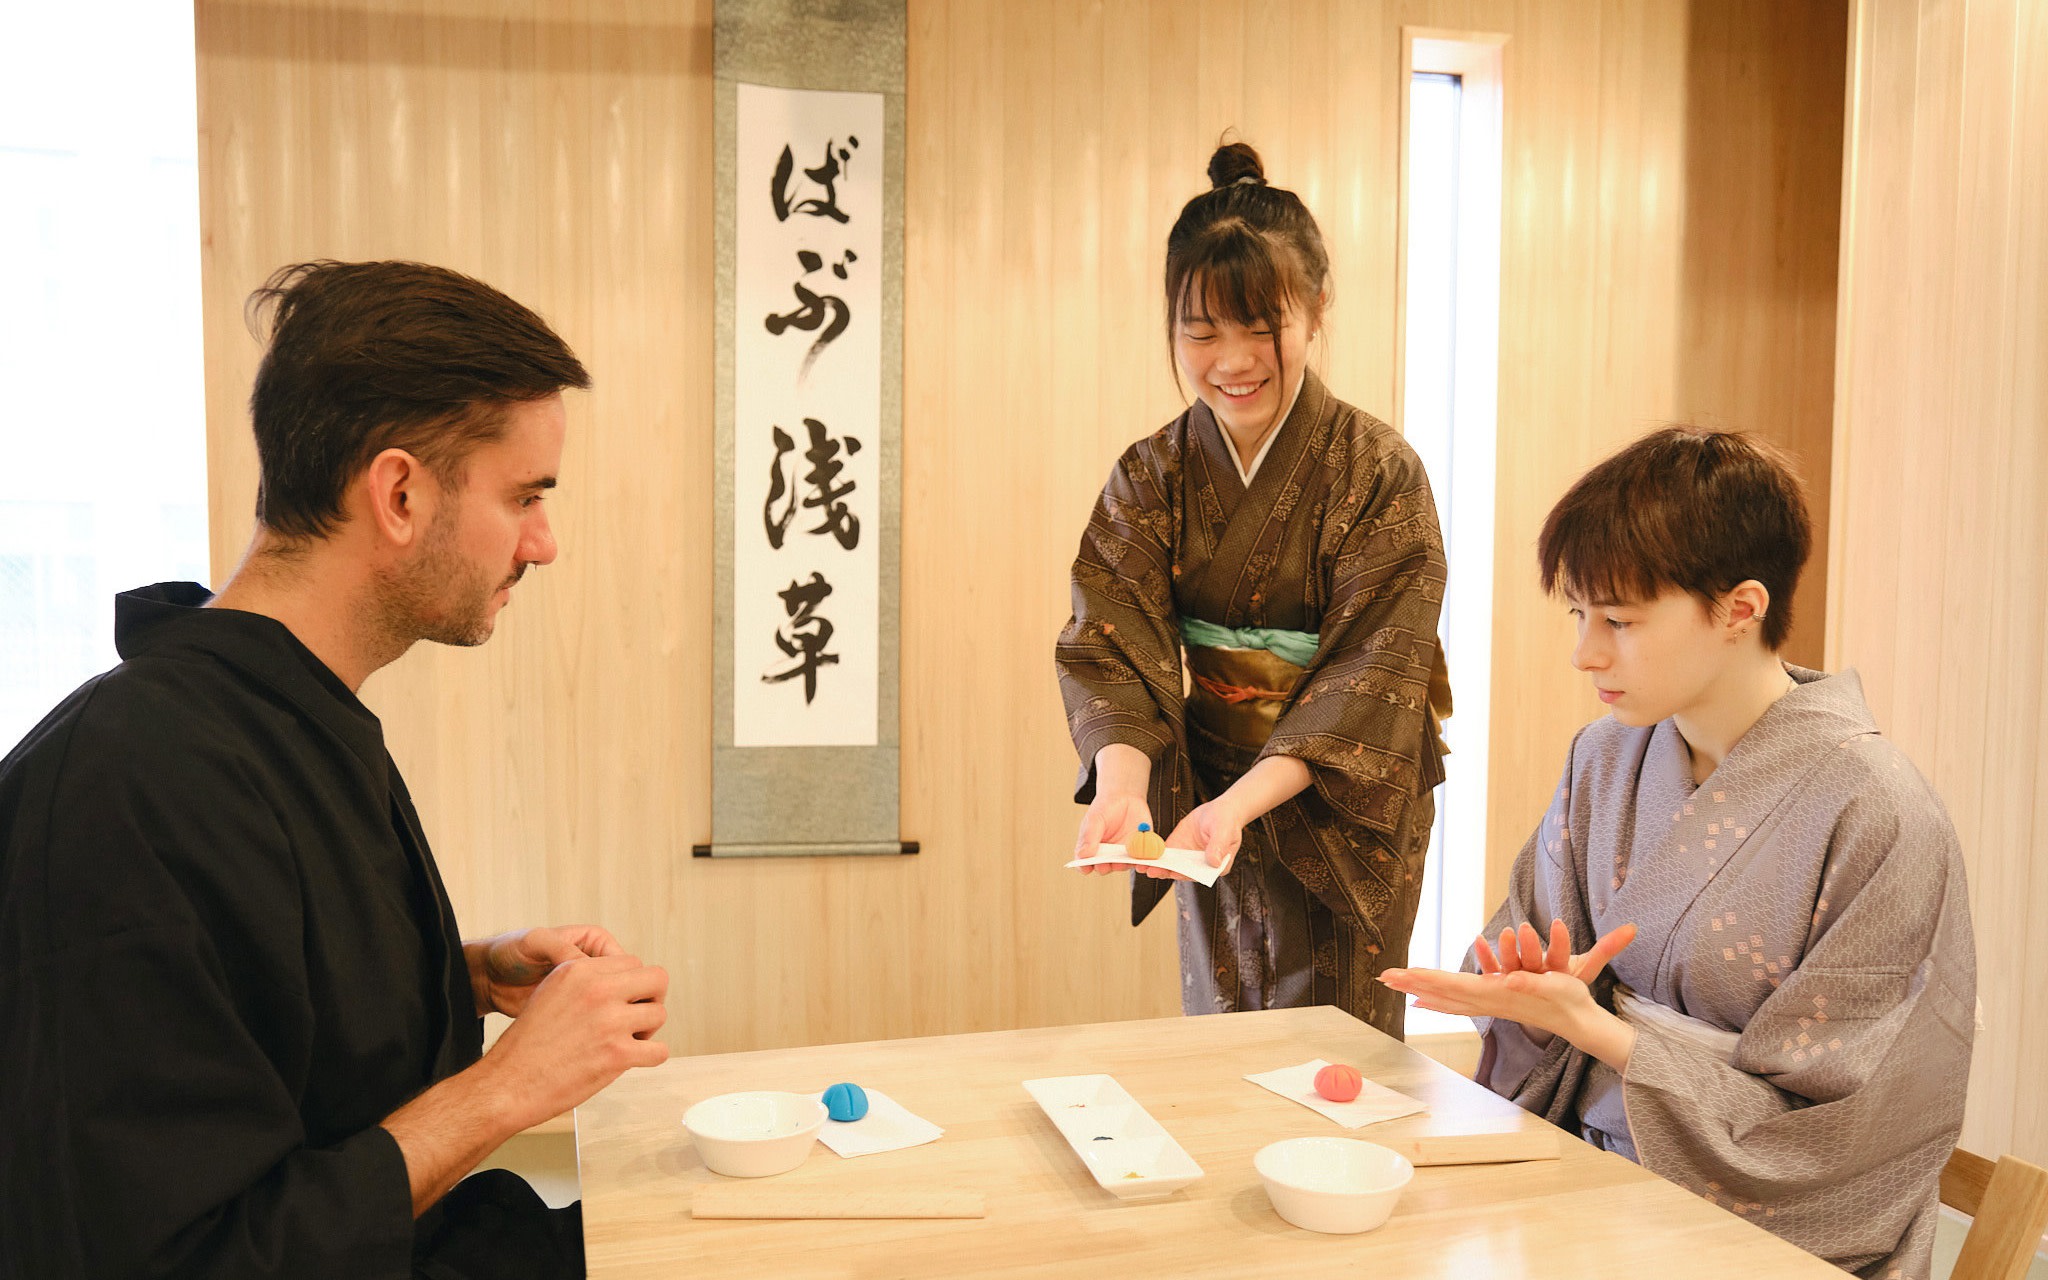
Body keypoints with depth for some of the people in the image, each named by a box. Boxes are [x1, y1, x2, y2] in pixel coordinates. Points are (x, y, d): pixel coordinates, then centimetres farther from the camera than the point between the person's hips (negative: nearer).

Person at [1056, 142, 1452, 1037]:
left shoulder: (1380, 473, -13)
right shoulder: (1150, 477, -3)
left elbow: (1370, 677, -18)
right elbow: (1110, 647, -11)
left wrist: (1240, 802, -30)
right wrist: (1121, 784, -30)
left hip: (1344, 815, -3)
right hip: (1208, 805, 3)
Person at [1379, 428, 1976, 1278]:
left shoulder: (1875, 817, -16)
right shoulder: (1604, 762, 2)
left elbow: (1820, 1123, -14)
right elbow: (1516, 950, 8)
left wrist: (1587, 1021, -22)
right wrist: (1539, 990, -15)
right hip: (1594, 1172, 5)